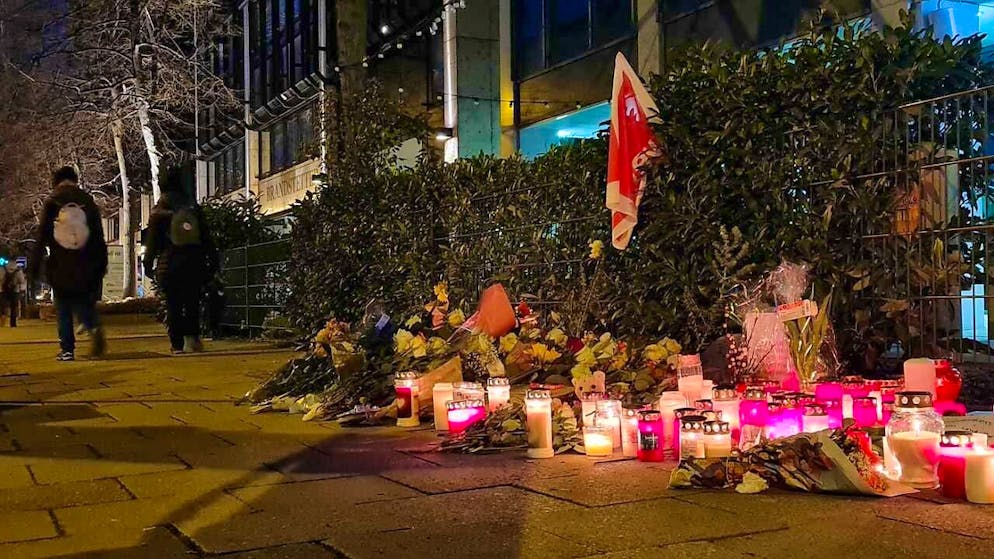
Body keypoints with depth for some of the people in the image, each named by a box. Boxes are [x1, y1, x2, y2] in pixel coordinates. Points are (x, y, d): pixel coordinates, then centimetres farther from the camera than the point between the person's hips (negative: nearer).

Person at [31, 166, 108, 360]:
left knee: (63, 309, 9)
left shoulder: (52, 202, -1)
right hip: (85, 269, 1)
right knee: (84, 306, 12)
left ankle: (67, 350, 5)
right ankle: (94, 328, -18)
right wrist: (102, 266, 8)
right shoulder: (88, 201, 4)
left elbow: (41, 237, -2)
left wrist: (35, 266, 2)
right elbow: (99, 237, 3)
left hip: (59, 268, -1)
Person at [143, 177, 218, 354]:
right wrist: (212, 260, 10)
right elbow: (206, 237, 7)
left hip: (170, 265, -2)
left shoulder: (159, 211, -1)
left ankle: (178, 344, 1)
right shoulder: (194, 207, 6)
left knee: (173, 306, 3)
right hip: (194, 264, 2)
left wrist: (148, 264, 7)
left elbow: (152, 240, 0)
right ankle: (192, 336, -10)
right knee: (192, 302, 9)